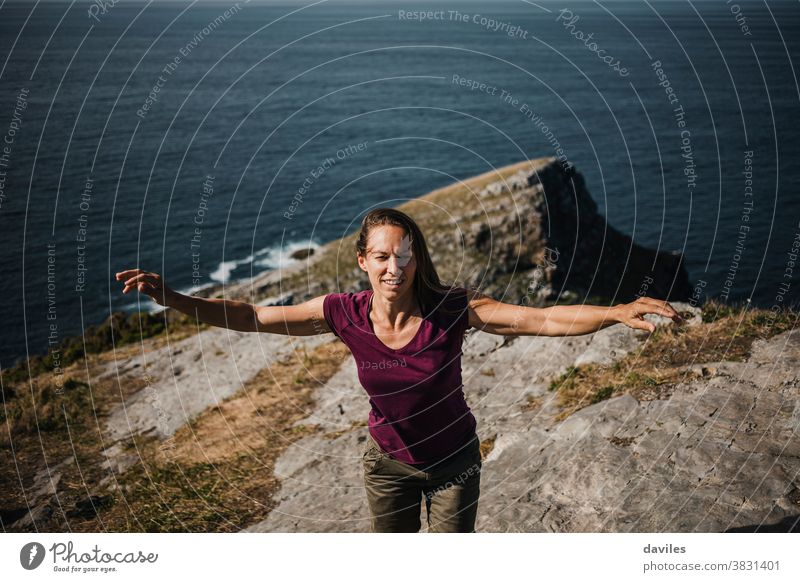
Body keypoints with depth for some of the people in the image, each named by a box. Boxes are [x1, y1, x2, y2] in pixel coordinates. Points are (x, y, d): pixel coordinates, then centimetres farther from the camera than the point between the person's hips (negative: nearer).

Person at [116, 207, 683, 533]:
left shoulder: (452, 309, -26)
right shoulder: (345, 313, -20)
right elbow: (251, 317, -13)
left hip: (454, 461, -2)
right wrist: (172, 298, -20)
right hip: (389, 462, 2)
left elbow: (544, 319, -32)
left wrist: (616, 313, -46)